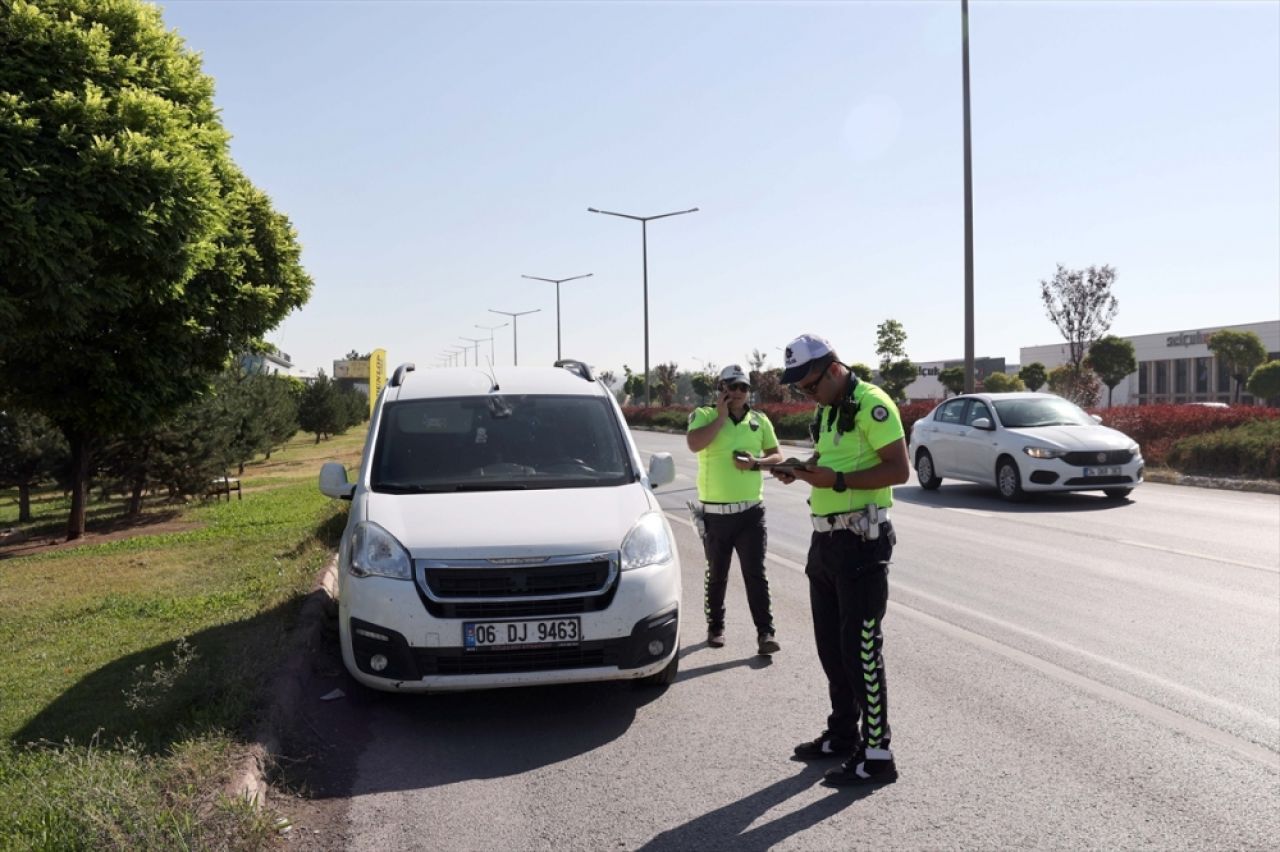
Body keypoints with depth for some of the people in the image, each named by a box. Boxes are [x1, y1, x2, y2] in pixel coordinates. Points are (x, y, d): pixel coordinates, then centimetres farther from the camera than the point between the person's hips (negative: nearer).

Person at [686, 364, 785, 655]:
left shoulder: (759, 420, 6)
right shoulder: (704, 415, -4)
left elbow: (777, 456, 11)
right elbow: (694, 444, -23)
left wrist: (756, 462, -9)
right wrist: (721, 415, -16)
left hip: (751, 511, 2)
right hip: (715, 512, -1)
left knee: (755, 573, -1)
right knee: (717, 575, 12)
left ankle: (765, 632, 2)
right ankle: (715, 627, 27)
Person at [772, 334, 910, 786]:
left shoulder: (871, 404, -14)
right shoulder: (826, 411, 15)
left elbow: (898, 469, -20)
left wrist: (836, 479, -25)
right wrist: (801, 471, 6)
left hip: (861, 541, -9)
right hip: (826, 540, 9)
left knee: (860, 648, -5)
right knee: (830, 644, 16)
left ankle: (877, 754, 4)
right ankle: (843, 734, 29)